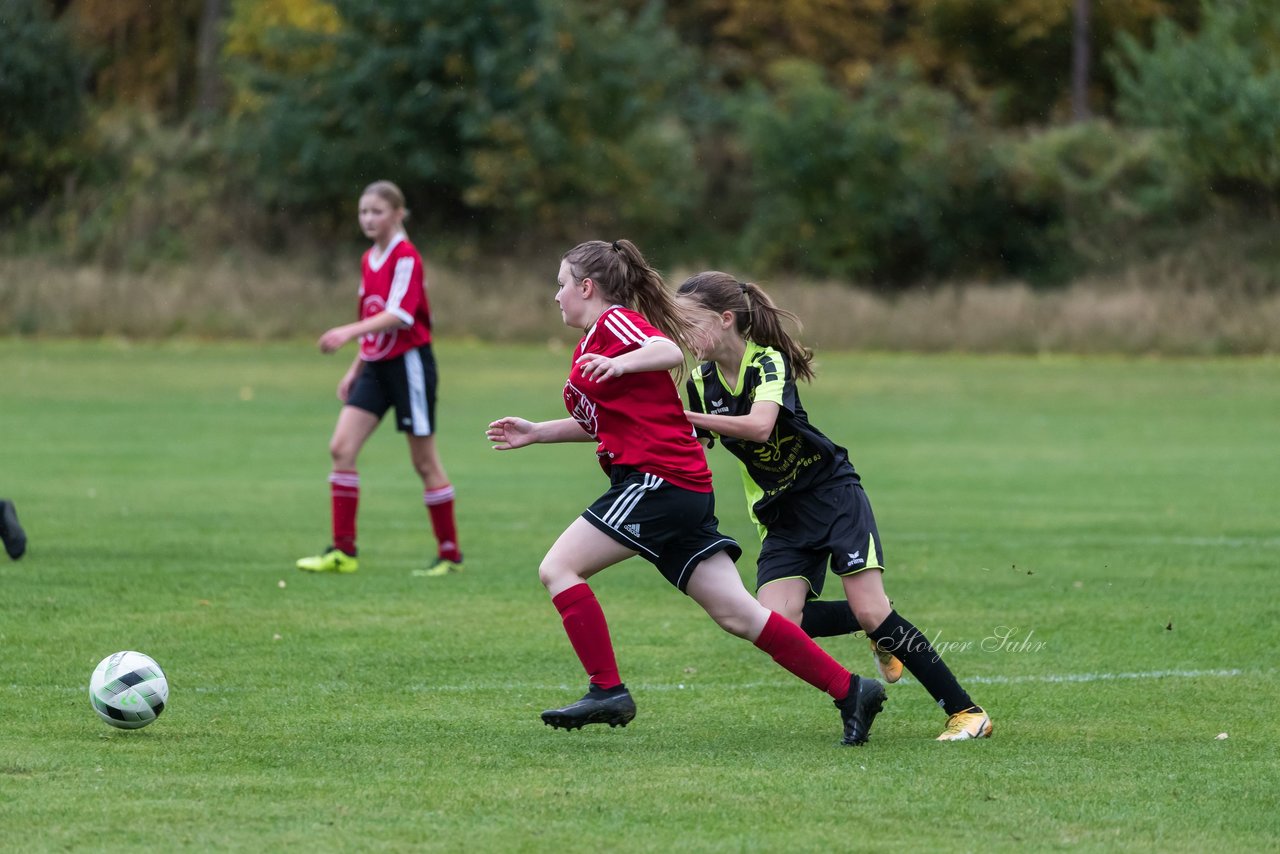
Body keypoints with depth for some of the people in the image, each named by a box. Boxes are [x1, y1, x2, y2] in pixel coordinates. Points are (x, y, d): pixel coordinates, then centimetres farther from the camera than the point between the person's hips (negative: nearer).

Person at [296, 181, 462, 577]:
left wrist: (349, 332, -34)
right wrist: (355, 367, 18)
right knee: (341, 447, -5)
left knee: (424, 461, 0)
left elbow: (399, 315, -25)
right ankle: (343, 551, -2)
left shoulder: (406, 258, -14)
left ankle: (450, 554, 11)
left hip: (409, 362, -8)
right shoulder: (369, 261, 12)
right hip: (376, 366, 8)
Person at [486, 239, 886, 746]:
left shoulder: (614, 321, -2)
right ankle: (850, 691, -1)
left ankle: (607, 691, -14)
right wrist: (534, 433, 32)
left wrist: (620, 363, -36)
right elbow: (606, 423, 36)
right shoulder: (593, 344, 27)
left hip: (656, 479, -9)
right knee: (738, 615, 2)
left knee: (558, 568, -9)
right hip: (687, 493, 9)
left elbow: (672, 351, -20)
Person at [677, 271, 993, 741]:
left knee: (872, 611, -16)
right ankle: (882, 634, 9)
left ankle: (966, 711, -7)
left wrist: (682, 417, -41)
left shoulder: (768, 361, -19)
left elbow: (759, 425, -38)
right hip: (780, 516, 5)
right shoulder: (701, 380, -1)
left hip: (832, 491, -5)